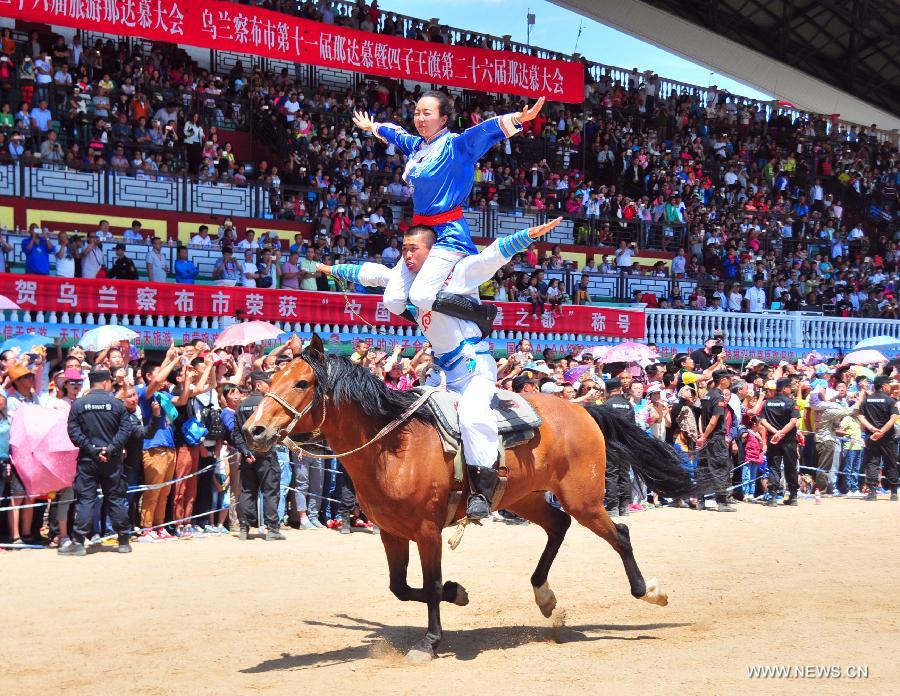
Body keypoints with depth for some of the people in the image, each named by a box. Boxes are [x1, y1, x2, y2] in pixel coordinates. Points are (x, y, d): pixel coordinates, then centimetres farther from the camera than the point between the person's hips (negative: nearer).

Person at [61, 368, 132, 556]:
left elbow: (73, 432, -8)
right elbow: (126, 429, -9)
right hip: (112, 459, 0)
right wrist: (110, 448, -11)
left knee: (85, 499, 1)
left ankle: (78, 542, -4)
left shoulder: (78, 404, -1)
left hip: (87, 459, 0)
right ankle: (124, 541, 11)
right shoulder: (116, 403, -2)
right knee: (116, 498, 8)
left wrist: (91, 449, -9)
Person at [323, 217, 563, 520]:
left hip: (475, 364, -8)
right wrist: (330, 269, 31)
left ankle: (482, 492, -28)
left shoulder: (458, 272, -7)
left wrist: (530, 234, -29)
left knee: (472, 415, -30)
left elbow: (495, 254, -16)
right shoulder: (406, 277, 11)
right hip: (442, 370, 8)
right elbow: (370, 273, 23)